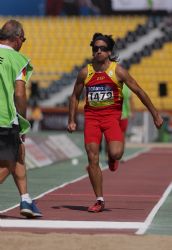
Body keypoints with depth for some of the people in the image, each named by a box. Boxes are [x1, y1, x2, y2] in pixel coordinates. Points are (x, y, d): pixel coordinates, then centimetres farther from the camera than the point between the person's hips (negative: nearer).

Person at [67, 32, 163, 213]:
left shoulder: (118, 71, -3)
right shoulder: (85, 72, 4)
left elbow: (139, 92, 1)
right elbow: (75, 96, 16)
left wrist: (155, 115, 0)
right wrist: (71, 120, 9)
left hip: (112, 115, -2)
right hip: (91, 117, 2)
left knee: (116, 154, -23)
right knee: (92, 159, -5)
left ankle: (111, 157, 18)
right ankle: (99, 200, 5)